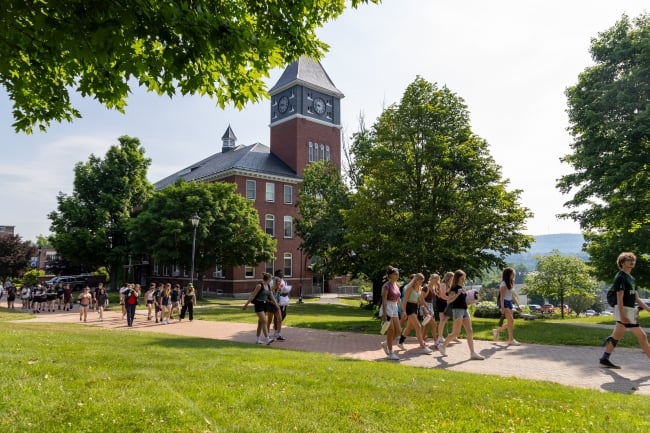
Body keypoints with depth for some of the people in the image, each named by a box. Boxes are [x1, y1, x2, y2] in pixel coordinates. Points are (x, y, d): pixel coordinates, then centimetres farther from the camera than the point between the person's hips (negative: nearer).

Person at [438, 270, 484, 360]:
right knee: (456, 333, -5)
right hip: (457, 310, -8)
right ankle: (443, 346, 13)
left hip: (464, 310, 8)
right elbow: (449, 300, -21)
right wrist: (457, 294, -31)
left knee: (469, 332, 1)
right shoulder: (454, 288, -10)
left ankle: (472, 353, 1)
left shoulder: (462, 288, 15)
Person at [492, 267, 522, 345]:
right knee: (511, 320, -13)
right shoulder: (504, 284, -11)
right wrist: (502, 307, -24)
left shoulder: (510, 284, 16)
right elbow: (502, 296, -17)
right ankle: (511, 340, -8)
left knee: (510, 322, 8)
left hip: (509, 303, 9)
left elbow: (512, 296, 19)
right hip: (504, 303, -9)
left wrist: (518, 305, 16)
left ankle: (497, 331, 25)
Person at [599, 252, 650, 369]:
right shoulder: (620, 277, -12)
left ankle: (605, 359, 14)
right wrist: (622, 315, -23)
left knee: (616, 336, 10)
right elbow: (619, 298, -18)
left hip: (630, 311, 9)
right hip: (624, 310, -9)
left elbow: (636, 298, 20)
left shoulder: (631, 278, 17)